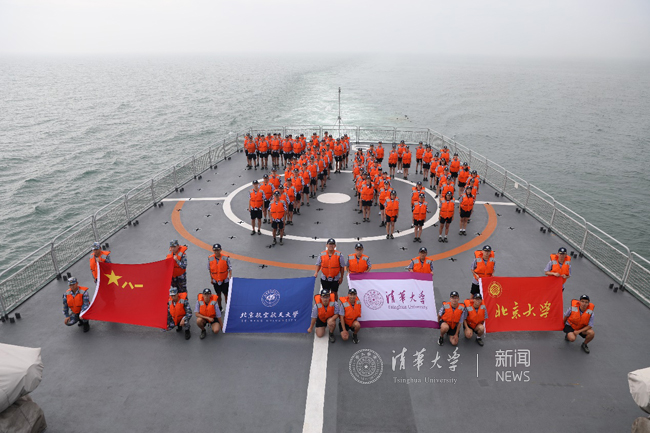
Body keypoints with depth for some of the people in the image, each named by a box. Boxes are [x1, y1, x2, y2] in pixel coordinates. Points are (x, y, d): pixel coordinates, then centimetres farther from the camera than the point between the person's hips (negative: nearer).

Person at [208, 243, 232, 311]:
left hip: (224, 280, -2)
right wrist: (211, 278, 8)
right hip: (215, 280, 2)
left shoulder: (226, 258, -13)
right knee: (218, 294, 16)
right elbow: (210, 270, 5)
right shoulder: (210, 259, -7)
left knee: (226, 294, 6)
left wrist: (230, 276, -20)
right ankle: (220, 307, 32)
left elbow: (230, 268, -8)